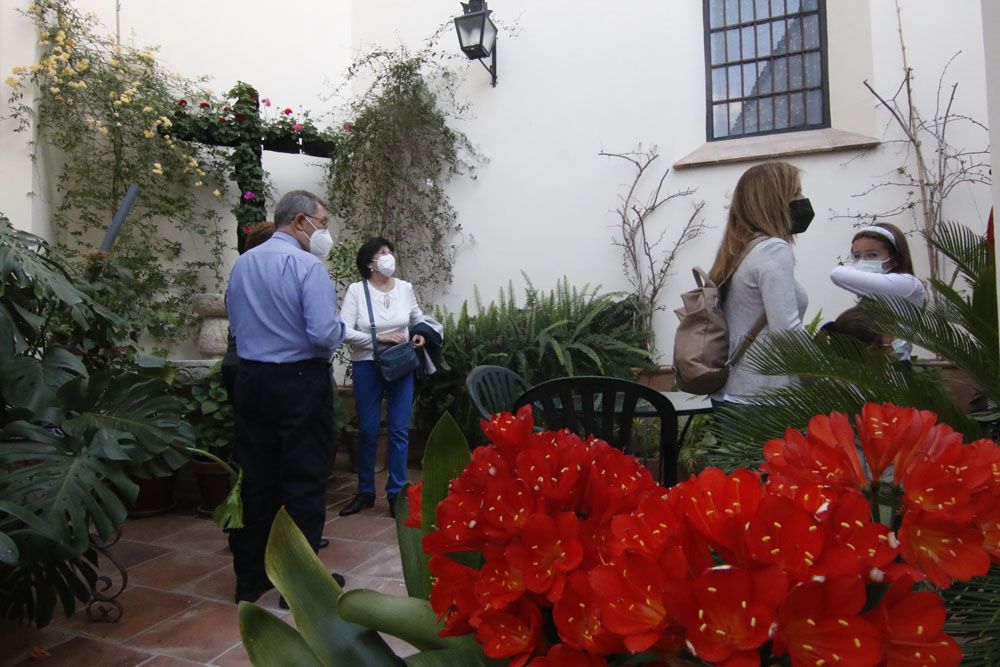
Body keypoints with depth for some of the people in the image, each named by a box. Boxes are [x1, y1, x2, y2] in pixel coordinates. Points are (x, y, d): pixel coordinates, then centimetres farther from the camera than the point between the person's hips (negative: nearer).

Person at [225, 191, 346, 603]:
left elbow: (235, 322, 16)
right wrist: (339, 331, 0)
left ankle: (249, 578, 26)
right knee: (304, 481, 4)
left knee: (255, 478, 14)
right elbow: (325, 334, -21)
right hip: (300, 382, -7)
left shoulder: (242, 264, 8)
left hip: (250, 379, 7)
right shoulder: (308, 265, -14)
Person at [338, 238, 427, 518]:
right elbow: (344, 331, -14)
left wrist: (421, 335, -1)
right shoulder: (356, 290, -7)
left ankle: (396, 493, 14)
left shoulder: (405, 288, 2)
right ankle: (365, 492, 24)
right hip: (367, 366, -2)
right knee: (368, 430, 8)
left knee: (399, 430, 2)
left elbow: (418, 318, 19)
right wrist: (380, 338, -19)